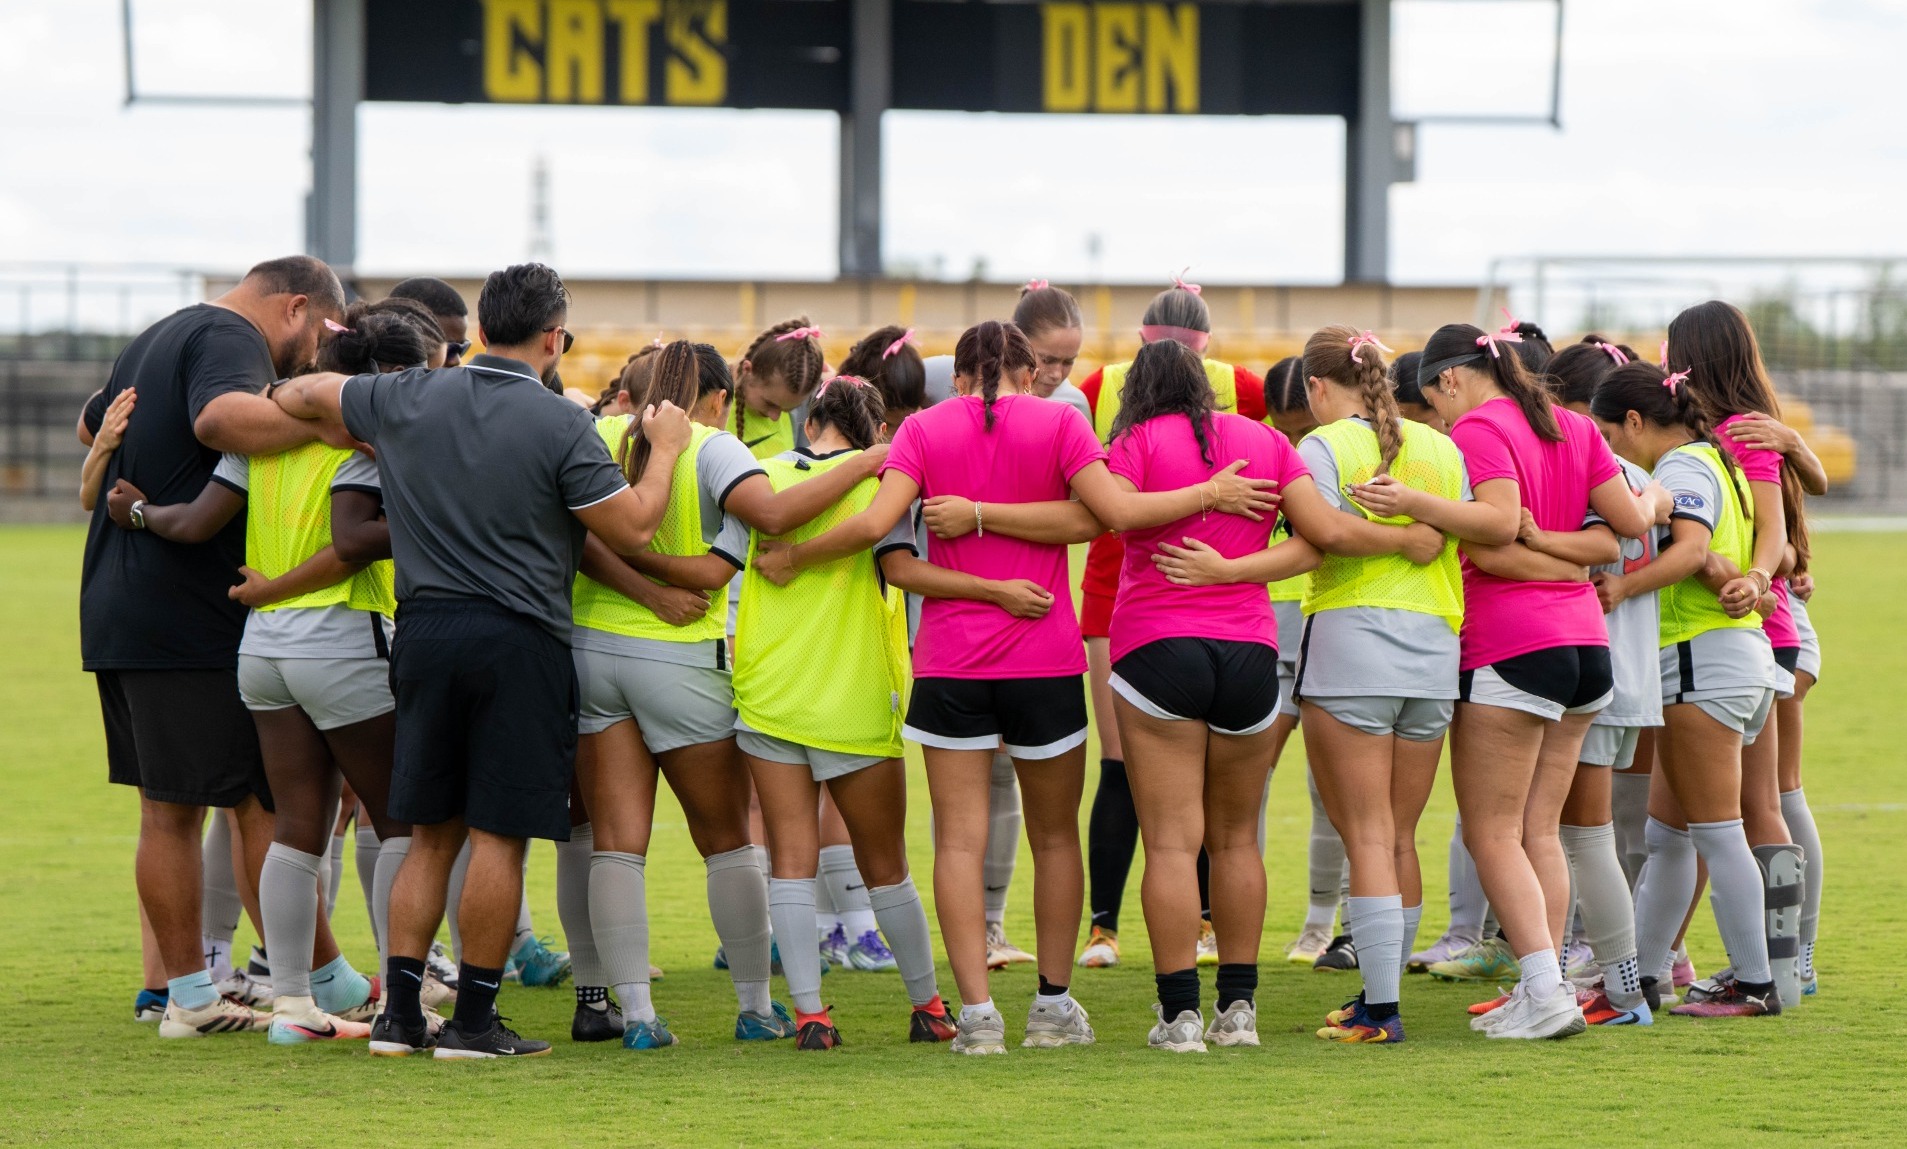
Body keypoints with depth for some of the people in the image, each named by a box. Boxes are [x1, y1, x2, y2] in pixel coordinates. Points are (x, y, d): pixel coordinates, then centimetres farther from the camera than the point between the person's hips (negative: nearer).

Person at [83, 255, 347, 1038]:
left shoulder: (155, 341, 21)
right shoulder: (230, 340, -11)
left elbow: (94, 423, 40)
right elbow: (221, 416, -35)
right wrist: (342, 423, -38)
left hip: (118, 613, 10)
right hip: (197, 621, -10)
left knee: (168, 811, 12)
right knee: (265, 804, -4)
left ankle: (187, 995, 15)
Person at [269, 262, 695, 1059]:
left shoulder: (408, 403, 5)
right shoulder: (559, 425, -9)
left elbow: (299, 396, 19)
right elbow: (632, 529, -7)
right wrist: (665, 449, 9)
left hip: (425, 631, 5)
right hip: (516, 640, -5)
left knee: (432, 834, 12)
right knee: (499, 834, 0)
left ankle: (399, 1012, 10)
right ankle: (473, 1020, 1)